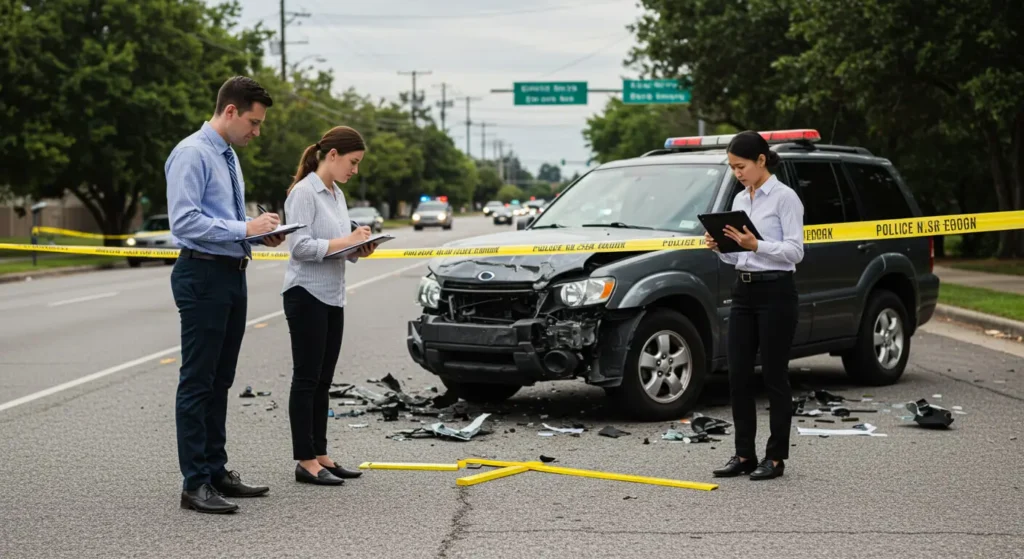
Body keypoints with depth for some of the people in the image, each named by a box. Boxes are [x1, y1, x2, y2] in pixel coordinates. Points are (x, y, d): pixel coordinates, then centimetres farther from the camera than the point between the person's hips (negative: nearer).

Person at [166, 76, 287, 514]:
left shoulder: (229, 156, 17)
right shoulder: (192, 153, -13)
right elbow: (184, 221, -22)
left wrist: (259, 232, 6)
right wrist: (245, 228, -21)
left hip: (232, 275, 9)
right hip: (203, 275, -9)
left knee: (220, 381, 14)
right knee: (198, 382, -5)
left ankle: (216, 472, 22)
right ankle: (195, 484, -1)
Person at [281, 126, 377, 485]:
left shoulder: (337, 194, 14)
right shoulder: (304, 192, -13)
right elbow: (300, 246, -21)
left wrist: (359, 248, -1)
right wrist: (345, 241, -22)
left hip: (332, 296, 9)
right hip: (307, 294, -9)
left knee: (323, 381, 11)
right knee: (306, 379, -4)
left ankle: (319, 455, 17)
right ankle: (305, 461, 1)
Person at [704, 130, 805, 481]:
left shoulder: (784, 197, -10)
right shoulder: (740, 200, 13)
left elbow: (795, 251, -16)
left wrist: (756, 245, -28)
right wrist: (719, 247, -3)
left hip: (775, 292, -8)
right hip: (743, 291, 8)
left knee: (774, 377, 0)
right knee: (738, 377, 6)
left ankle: (775, 458, 9)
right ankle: (744, 454, 15)